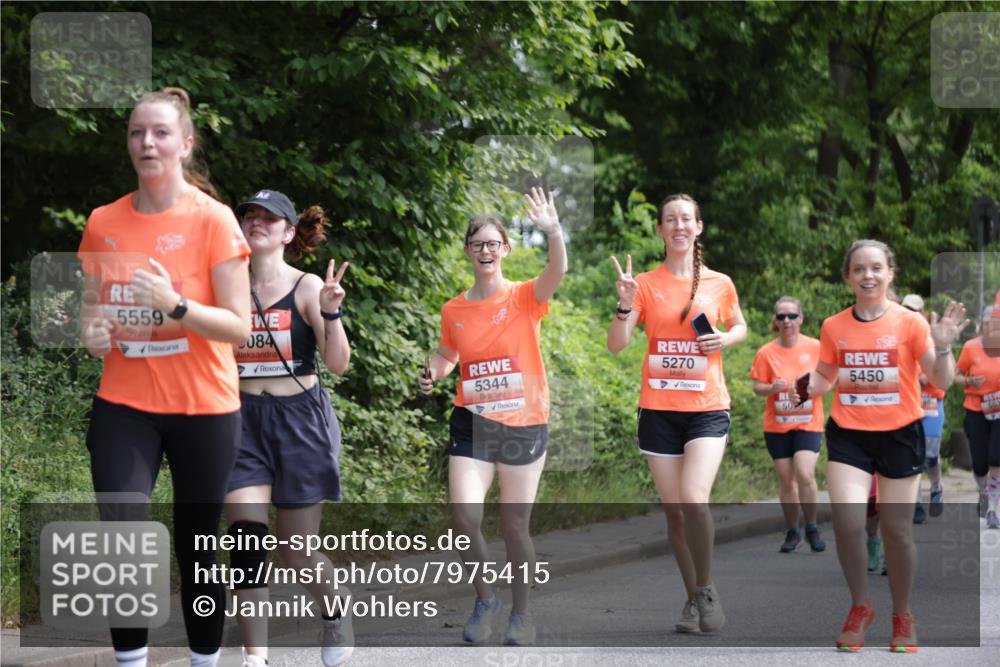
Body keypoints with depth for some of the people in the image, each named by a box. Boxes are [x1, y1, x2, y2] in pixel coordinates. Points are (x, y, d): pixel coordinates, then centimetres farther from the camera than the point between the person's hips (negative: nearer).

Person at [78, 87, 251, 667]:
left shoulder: (214, 220, -8)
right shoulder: (103, 223, 3)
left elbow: (239, 327, -10)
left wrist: (175, 304, -25)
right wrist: (92, 332, -6)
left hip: (203, 408, -2)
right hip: (124, 405, 2)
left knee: (197, 550, 5)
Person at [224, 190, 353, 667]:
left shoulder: (307, 287, -5)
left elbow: (338, 364, -9)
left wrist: (331, 313, -24)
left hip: (300, 420, -2)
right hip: (243, 418, 2)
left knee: (296, 552, 4)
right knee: (245, 534, -15)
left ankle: (335, 613, 36)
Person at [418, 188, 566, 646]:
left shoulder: (525, 298, -6)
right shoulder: (453, 310, 3)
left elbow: (557, 272, -26)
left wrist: (553, 231, -44)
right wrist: (433, 372, -2)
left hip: (525, 425, -2)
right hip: (473, 424, 2)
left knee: (514, 527, 5)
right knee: (464, 516, -13)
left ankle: (520, 613, 24)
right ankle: (485, 600, 11)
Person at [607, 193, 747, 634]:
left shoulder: (720, 284, 4)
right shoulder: (646, 284, 2)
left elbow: (740, 327, 21)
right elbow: (616, 345, -5)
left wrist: (724, 340, -2)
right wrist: (625, 304, -22)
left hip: (707, 406, -1)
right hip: (659, 409, 1)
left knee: (694, 498, -20)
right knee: (674, 510, 5)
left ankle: (706, 588, 0)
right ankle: (692, 599, 20)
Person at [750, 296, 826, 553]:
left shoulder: (815, 348, -2)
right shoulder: (766, 353, -2)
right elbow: (757, 387, 2)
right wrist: (773, 388, -19)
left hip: (808, 423, -1)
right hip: (777, 425, 2)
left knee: (804, 474, -19)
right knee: (786, 480, 5)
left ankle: (812, 528, -1)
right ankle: (793, 532, 21)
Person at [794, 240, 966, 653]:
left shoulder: (910, 323, -5)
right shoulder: (833, 327, 2)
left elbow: (940, 382, -6)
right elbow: (825, 378, 15)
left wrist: (942, 348, -24)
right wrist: (804, 385, -6)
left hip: (899, 434, -1)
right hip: (849, 435, 1)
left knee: (897, 530, 3)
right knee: (847, 520, -15)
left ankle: (902, 616, 23)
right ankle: (860, 608, 7)